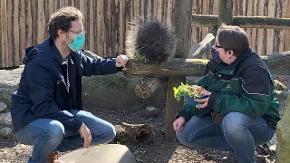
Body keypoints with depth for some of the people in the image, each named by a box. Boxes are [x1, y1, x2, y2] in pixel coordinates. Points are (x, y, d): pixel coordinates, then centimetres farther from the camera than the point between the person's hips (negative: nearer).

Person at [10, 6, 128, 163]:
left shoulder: (74, 54, -1)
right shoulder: (40, 63, -27)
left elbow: (91, 65, 19)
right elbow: (43, 107, -30)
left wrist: (115, 63, -1)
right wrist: (78, 124, -30)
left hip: (62, 114, 8)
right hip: (30, 121, -8)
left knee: (107, 132, 2)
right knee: (54, 130, -43)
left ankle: (48, 149, 10)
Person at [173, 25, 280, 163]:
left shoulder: (254, 69, -25)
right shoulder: (215, 64, 0)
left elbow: (256, 106, -33)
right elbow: (201, 92, 5)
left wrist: (215, 100, -30)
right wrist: (184, 114, -11)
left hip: (260, 124, -7)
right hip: (221, 118, 8)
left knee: (233, 120, -41)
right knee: (183, 134, -5)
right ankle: (238, 146, 2)